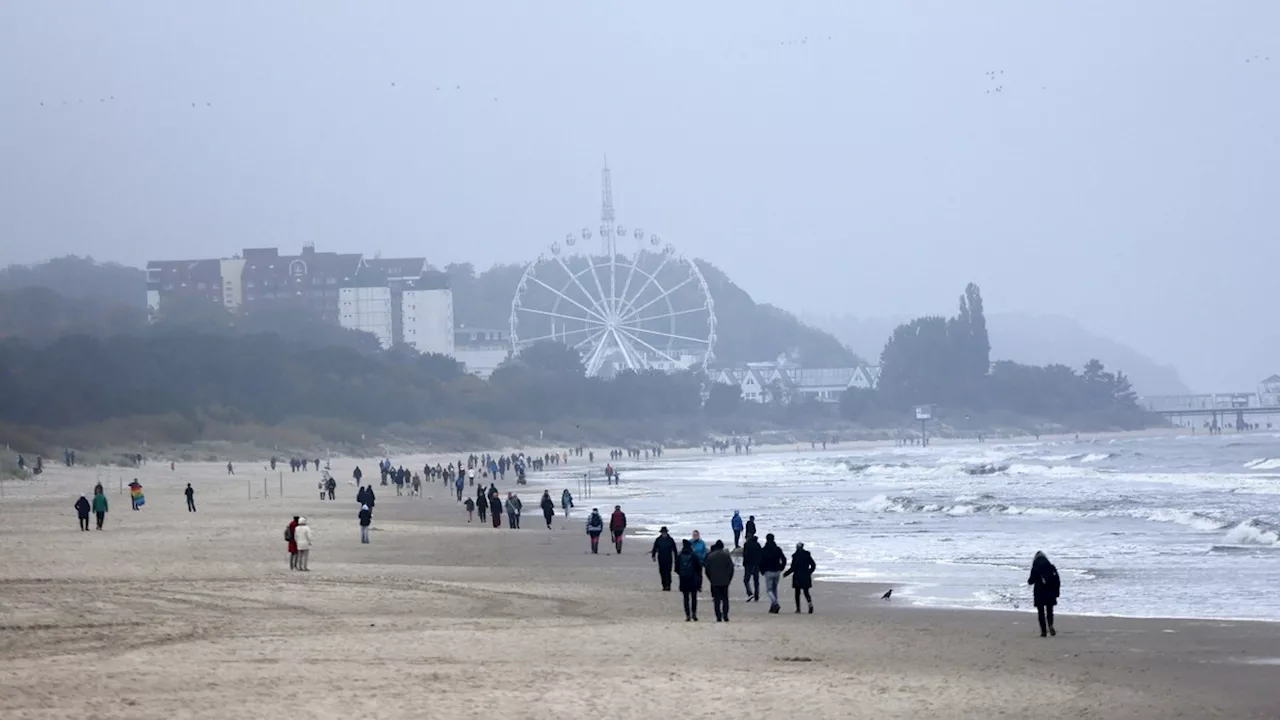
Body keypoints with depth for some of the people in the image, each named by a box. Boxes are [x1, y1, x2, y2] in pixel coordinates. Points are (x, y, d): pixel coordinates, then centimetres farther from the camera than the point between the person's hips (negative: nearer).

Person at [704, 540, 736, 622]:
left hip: (714, 581, 0)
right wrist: (729, 579, 7)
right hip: (725, 581, 0)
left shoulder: (710, 556, 0)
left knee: (716, 600, 3)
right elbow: (731, 568, -3)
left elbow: (707, 569, 3)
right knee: (725, 598, 8)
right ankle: (725, 616, 1)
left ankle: (718, 616, -2)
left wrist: (710, 579, 13)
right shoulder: (726, 555, -2)